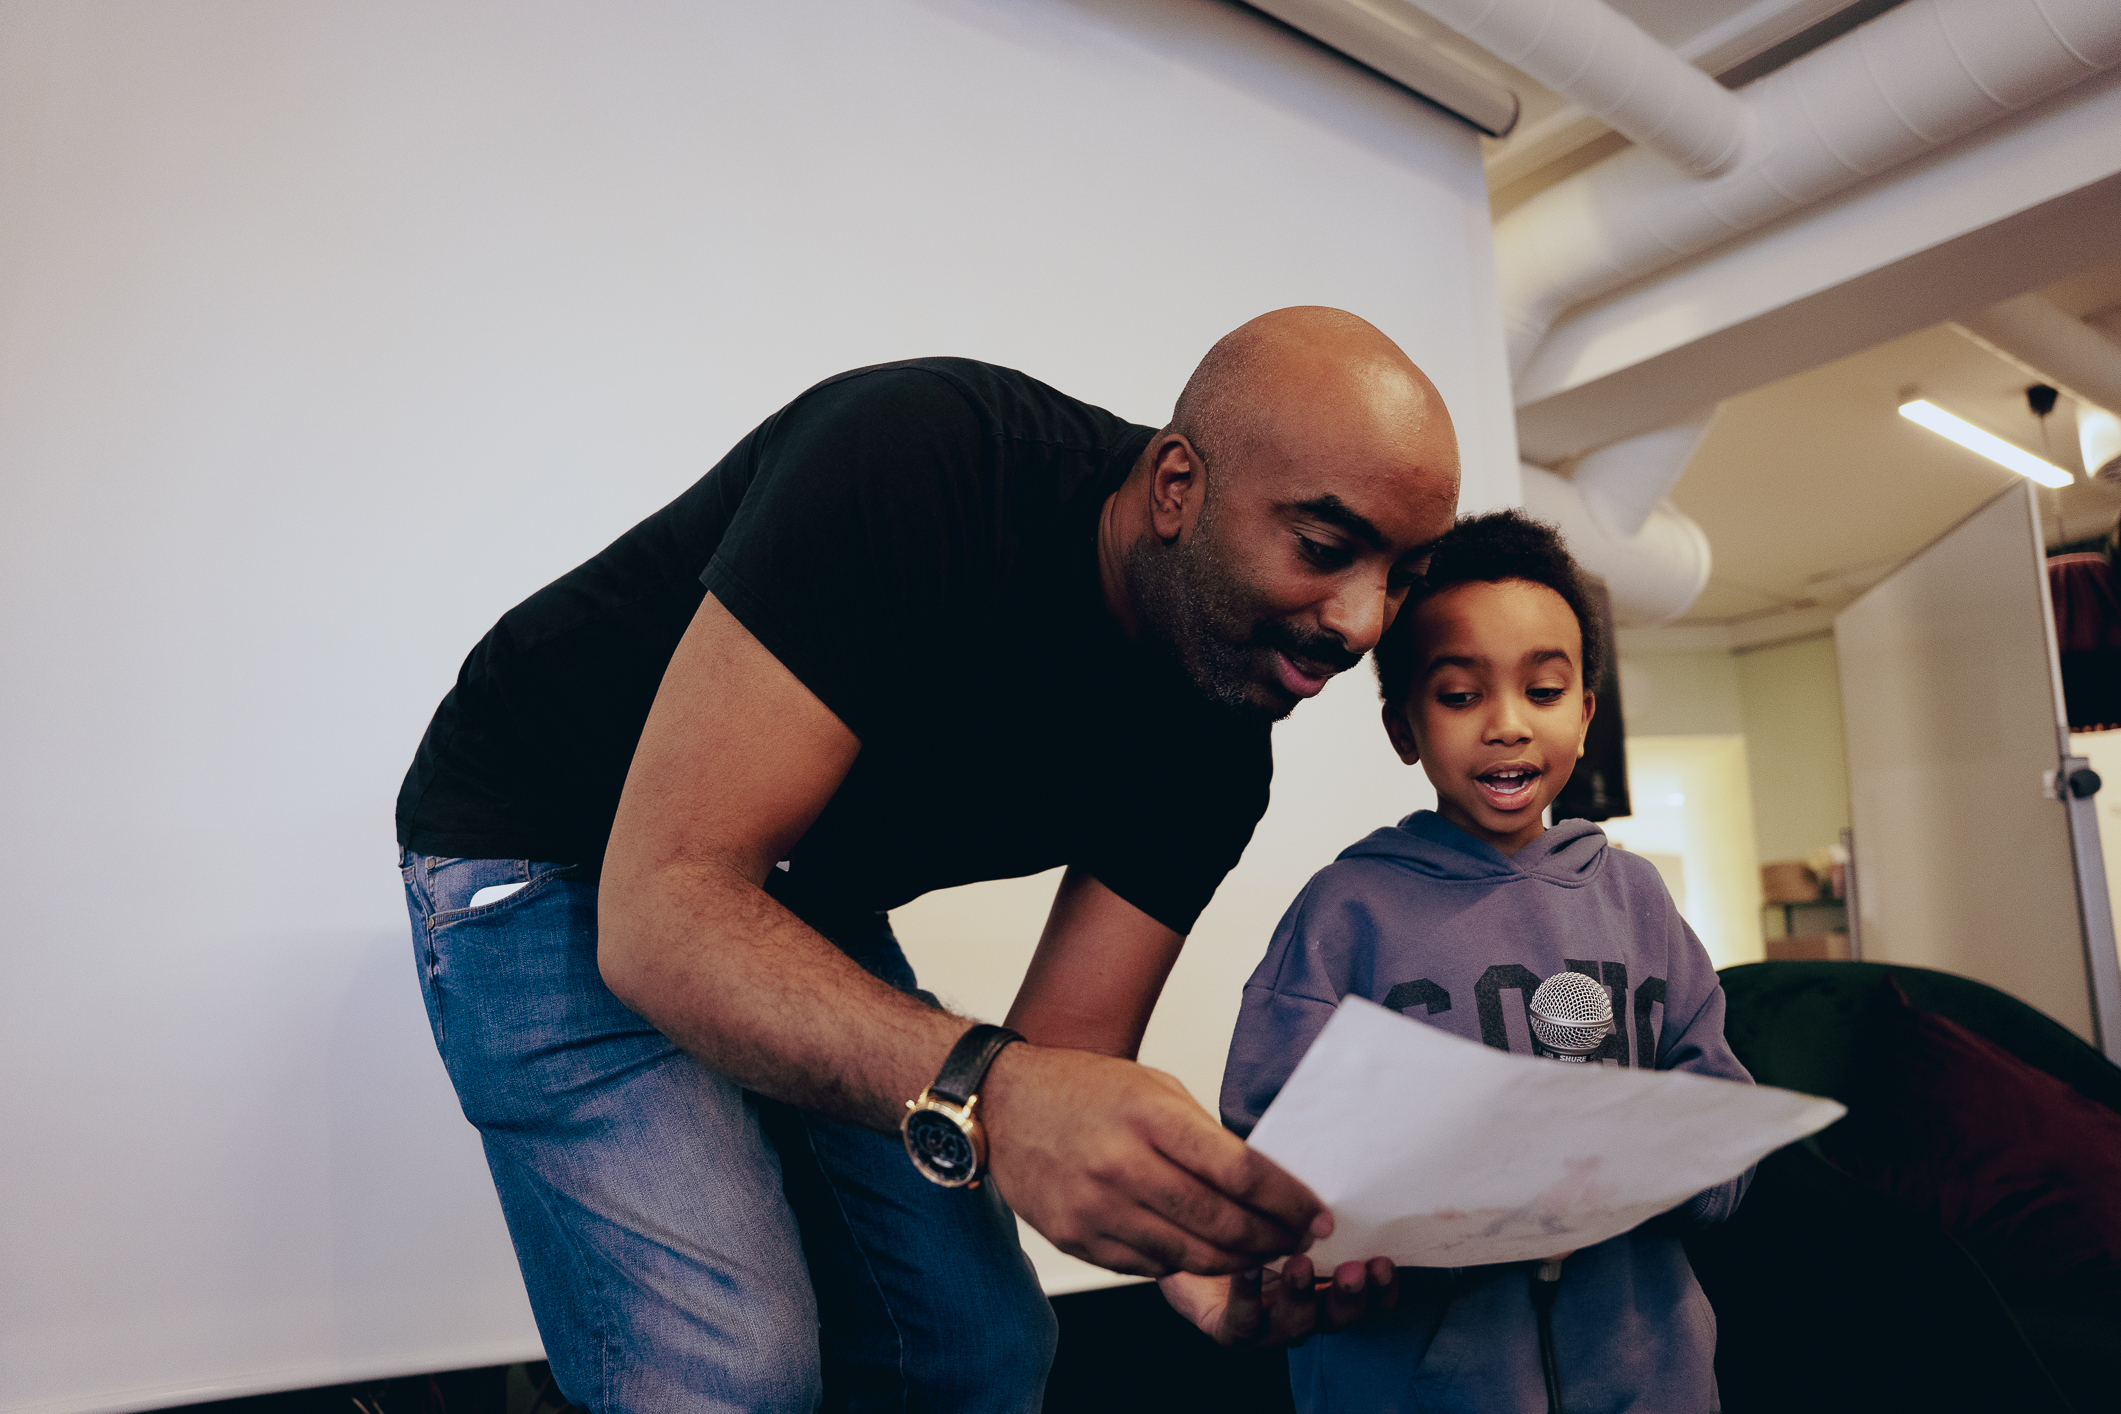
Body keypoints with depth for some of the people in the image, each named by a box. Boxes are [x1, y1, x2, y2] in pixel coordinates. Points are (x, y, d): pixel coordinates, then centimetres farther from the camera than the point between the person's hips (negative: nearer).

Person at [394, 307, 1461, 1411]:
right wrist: (985, 1091, -49)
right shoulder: (916, 457, -32)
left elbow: (1064, 1067, -12)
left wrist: (1221, 1216, -32)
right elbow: (665, 902, -36)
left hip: (808, 905, 6)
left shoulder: (1215, 752, -12)